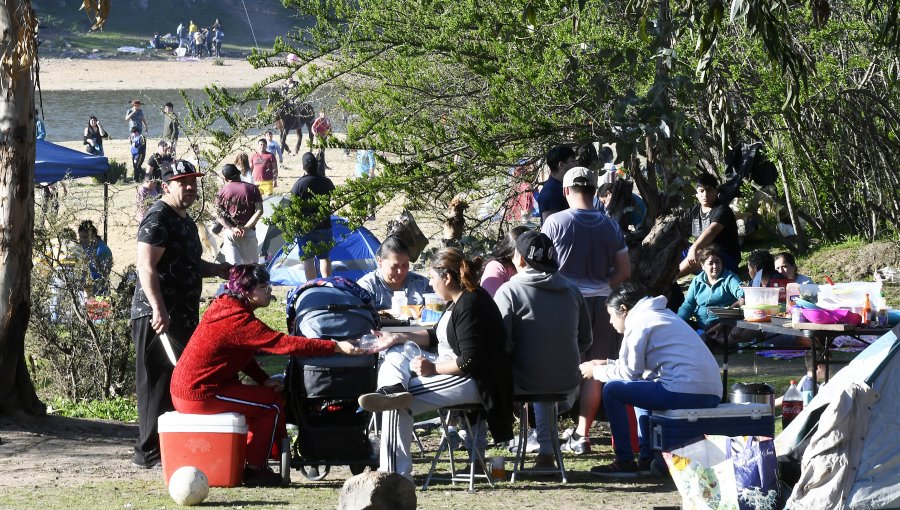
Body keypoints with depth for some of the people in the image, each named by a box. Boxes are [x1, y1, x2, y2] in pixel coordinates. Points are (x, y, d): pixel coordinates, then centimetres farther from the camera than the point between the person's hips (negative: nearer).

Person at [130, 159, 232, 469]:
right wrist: (158, 308, -32)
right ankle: (149, 452, -6)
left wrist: (216, 270, 19)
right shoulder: (159, 218, -12)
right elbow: (146, 266, -23)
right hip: (159, 317, -10)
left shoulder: (185, 222, 21)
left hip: (183, 316, 10)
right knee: (161, 383, -9)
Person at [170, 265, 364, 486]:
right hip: (200, 395, -10)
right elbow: (285, 343, -26)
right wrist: (337, 347, -25)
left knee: (262, 395, 21)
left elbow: (241, 355, 17)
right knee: (272, 402, -2)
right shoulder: (240, 321, -21)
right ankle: (255, 468, 5)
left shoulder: (226, 308, 11)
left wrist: (264, 380, 1)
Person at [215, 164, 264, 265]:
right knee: (252, 265, 13)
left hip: (229, 233, 0)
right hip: (248, 233, 0)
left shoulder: (222, 192, 2)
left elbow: (218, 215, -4)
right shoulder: (252, 189, 2)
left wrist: (232, 229, -10)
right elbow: (259, 211, -6)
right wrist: (246, 227, -10)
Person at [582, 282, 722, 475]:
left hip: (684, 393, -10)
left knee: (612, 390, 1)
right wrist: (606, 364, 34)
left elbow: (629, 372, -1)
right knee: (642, 386, 33)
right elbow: (635, 366, 31)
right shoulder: (663, 314, 27)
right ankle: (647, 458, 26)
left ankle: (624, 462, 5)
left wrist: (596, 371, 13)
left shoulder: (639, 322, -1)